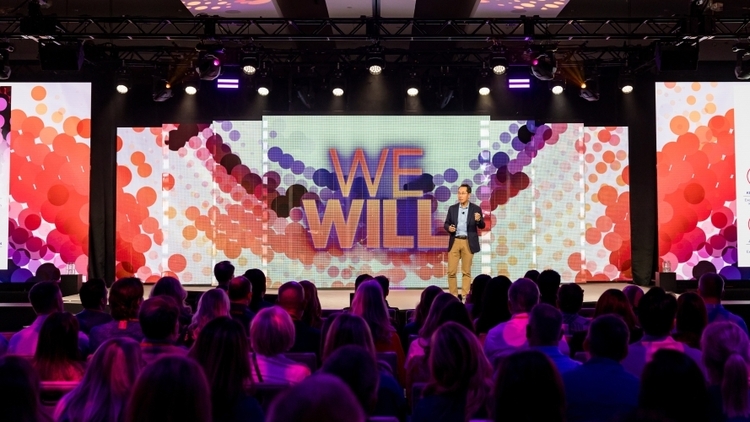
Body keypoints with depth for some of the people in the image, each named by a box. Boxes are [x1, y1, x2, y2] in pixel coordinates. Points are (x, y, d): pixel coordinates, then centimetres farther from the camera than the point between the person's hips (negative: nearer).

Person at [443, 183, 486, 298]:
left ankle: (465, 296, 8)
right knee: (451, 271, 0)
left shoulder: (476, 209, 1)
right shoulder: (452, 208, 7)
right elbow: (446, 223, 10)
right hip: (454, 242, 2)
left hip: (468, 243, -2)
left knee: (466, 271, 3)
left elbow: (482, 226, -1)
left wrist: (479, 220, -23)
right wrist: (449, 228, -12)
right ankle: (453, 296, 10)